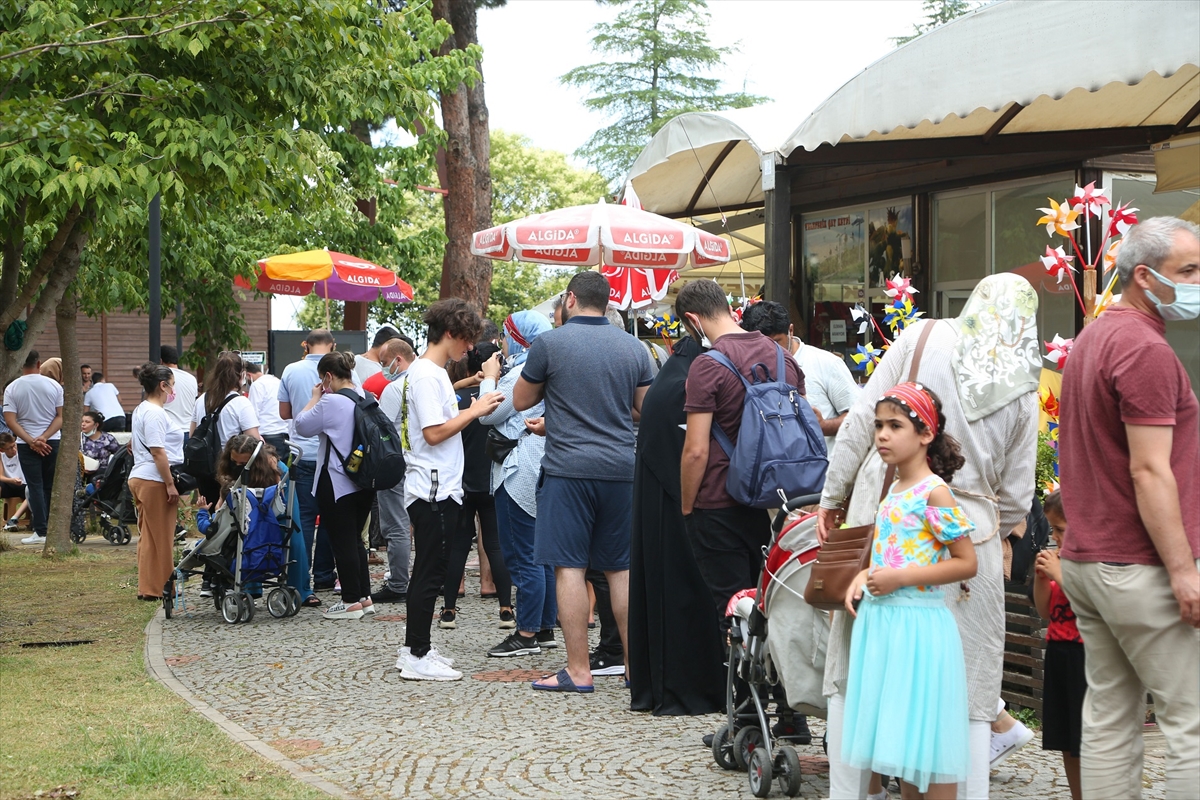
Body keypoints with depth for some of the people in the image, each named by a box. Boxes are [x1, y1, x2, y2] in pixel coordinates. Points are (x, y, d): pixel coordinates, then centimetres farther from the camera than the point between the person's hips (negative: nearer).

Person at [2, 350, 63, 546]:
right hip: (53, 442, 2)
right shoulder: (54, 385, -1)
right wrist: (44, 437, -10)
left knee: (35, 487, 1)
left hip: (26, 444, -1)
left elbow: (10, 421, -10)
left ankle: (41, 531, -4)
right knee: (52, 487, 10)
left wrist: (31, 441, -12)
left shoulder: (12, 388, -4)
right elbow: (61, 417, -5)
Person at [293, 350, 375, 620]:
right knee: (355, 539, 17)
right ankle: (364, 597, 19)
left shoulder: (331, 402, -19)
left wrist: (314, 398, 3)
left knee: (342, 541, -1)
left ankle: (351, 601, 2)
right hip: (364, 483, 8)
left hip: (337, 484, -8)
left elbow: (302, 425, -9)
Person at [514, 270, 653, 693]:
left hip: (569, 468, -5)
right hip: (622, 468, 5)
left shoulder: (549, 343, -5)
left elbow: (521, 401, 6)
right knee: (621, 568, 11)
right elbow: (646, 408, 16)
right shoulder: (633, 347, 8)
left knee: (569, 566, -1)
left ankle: (578, 670, -3)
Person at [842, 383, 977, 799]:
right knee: (899, 736, 13)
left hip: (917, 624, -8)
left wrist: (900, 577, -20)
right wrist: (864, 577, 5)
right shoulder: (893, 491, 13)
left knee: (925, 734, -3)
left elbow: (966, 563, -15)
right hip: (881, 622, 9)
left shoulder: (934, 492, -12)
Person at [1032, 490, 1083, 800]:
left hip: (1084, 655, -9)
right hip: (1058, 652, 9)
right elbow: (1046, 612, 18)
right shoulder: (1060, 558, 12)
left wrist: (1059, 574, -21)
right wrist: (1040, 577, 2)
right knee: (1067, 745, 14)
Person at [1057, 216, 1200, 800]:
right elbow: (1149, 472, -19)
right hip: (1139, 569, -9)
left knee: (1108, 719, 10)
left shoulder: (1092, 338, 17)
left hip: (1086, 558, 10)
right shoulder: (1146, 348, -14)